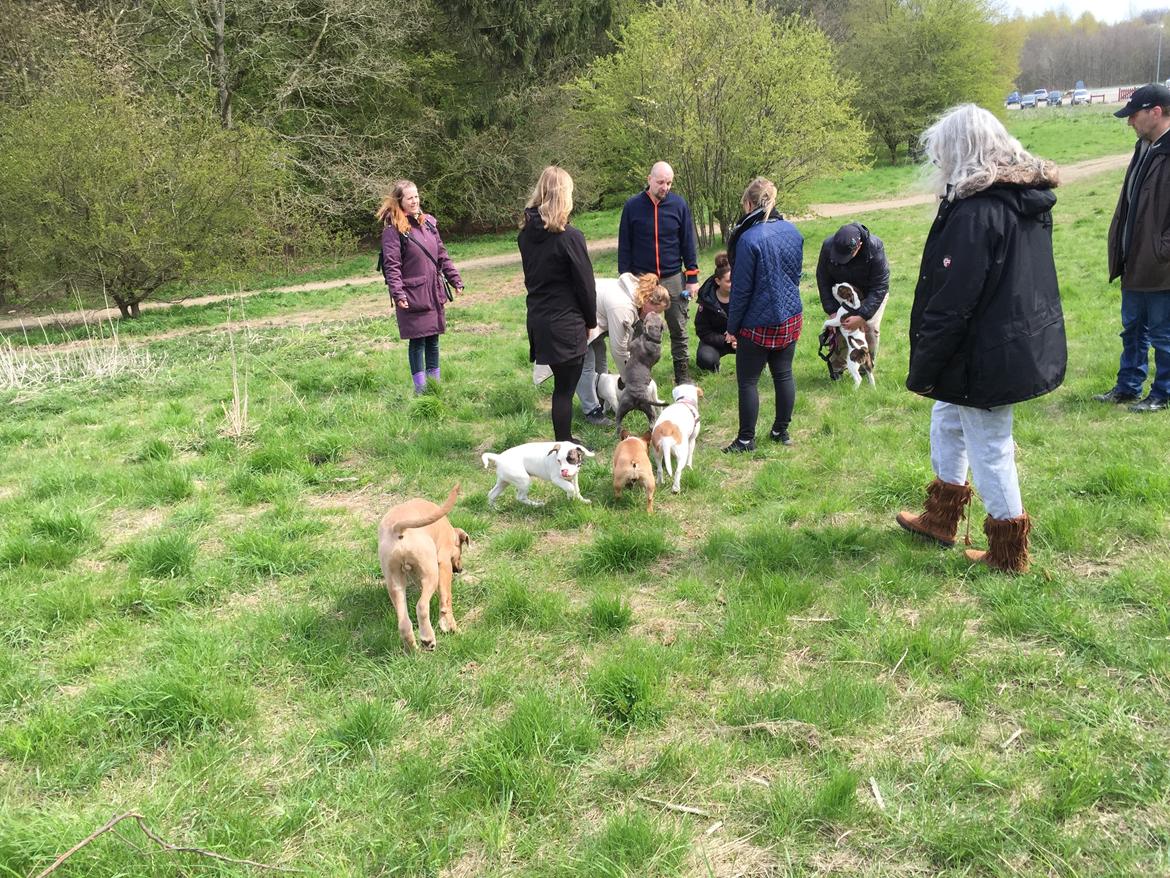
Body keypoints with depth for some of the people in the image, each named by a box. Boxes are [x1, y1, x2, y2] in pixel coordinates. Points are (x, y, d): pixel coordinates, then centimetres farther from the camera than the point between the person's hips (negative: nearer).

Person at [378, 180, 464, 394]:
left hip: (434, 293, 6)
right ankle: (420, 388, 8)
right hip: (413, 295, -6)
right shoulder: (393, 230, -9)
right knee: (417, 341, -1)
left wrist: (456, 279, 14)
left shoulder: (428, 222, 11)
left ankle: (435, 383, 23)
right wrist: (398, 293, -24)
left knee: (433, 340, 12)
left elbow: (442, 255, 17)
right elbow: (391, 265, -14)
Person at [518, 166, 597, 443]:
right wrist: (590, 320, 3)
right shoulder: (569, 236, -17)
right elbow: (585, 283, -10)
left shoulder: (526, 233, 4)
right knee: (565, 388, 4)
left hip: (537, 319, 7)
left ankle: (564, 441, 30)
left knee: (562, 383, 20)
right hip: (565, 323, -7)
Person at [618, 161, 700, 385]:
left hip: (673, 278, 1)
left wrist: (692, 278, 1)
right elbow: (624, 246, 2)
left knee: (678, 330, 6)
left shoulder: (679, 204, 0)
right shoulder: (633, 206, -3)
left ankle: (682, 374, 17)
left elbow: (688, 243, 4)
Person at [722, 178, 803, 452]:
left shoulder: (749, 239, -20)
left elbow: (741, 289, -16)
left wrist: (732, 327, -6)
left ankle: (746, 439, 12)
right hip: (791, 318, 7)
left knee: (747, 381, 5)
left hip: (759, 324, -7)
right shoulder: (792, 231, 2)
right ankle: (782, 431, 27)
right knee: (784, 375, 15)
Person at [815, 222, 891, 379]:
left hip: (871, 292, -2)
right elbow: (823, 280, -17)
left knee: (870, 328, -12)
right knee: (840, 326, -9)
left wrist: (862, 316, -38)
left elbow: (879, 288, -31)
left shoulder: (875, 248, -37)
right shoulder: (828, 246, -30)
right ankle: (836, 366, 12)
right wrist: (832, 310, -24)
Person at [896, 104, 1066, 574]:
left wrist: (922, 370, -14)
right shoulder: (1030, 200, 5)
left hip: (986, 356, -9)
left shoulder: (974, 211, -23)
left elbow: (952, 304, -23)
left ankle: (1007, 553, 21)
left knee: (989, 448, 5)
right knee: (947, 419, 24)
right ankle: (941, 518, 38)